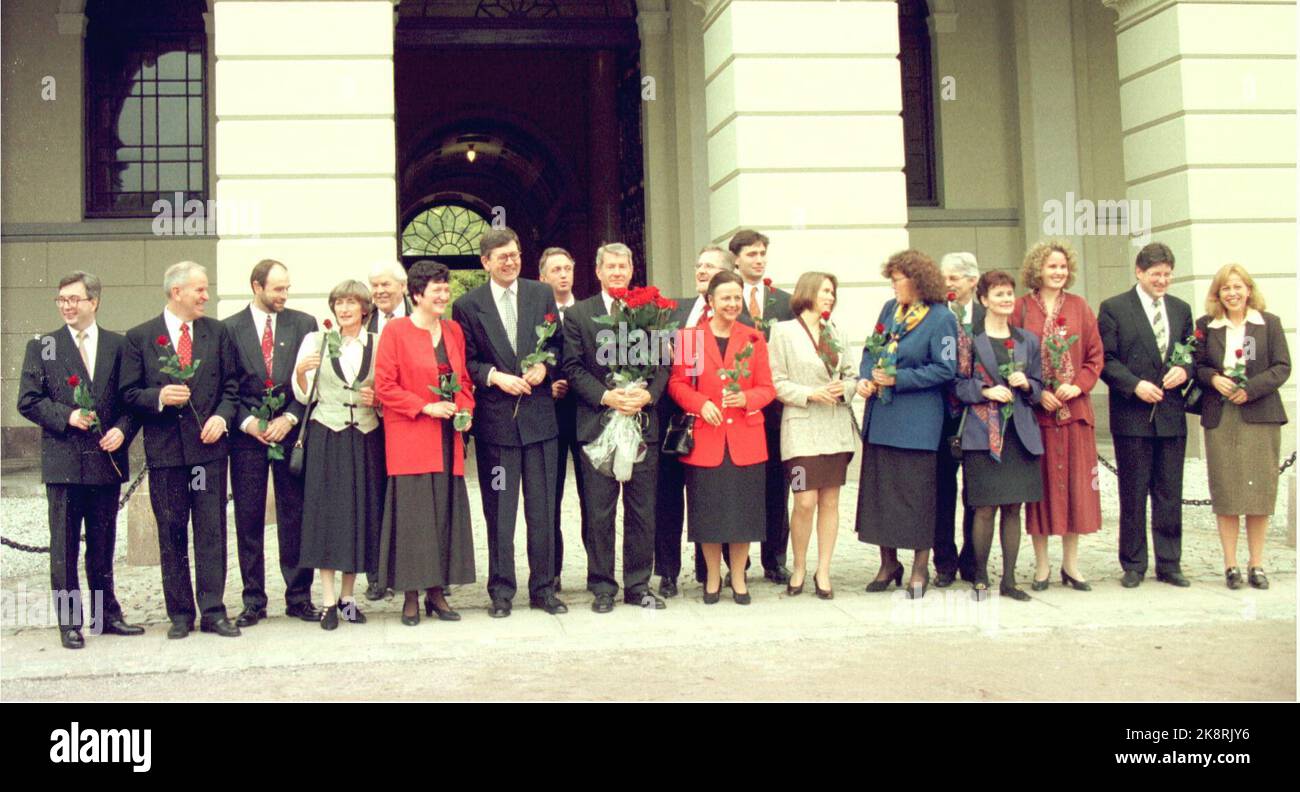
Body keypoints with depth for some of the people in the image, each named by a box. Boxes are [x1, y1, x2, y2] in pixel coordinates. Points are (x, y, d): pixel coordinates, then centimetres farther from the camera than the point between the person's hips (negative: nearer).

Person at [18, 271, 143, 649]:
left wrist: (122, 430, -10)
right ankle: (69, 621, 10)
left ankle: (106, 614, 22)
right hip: (63, 461, -1)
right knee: (64, 546, 2)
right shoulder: (42, 347, 5)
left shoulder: (118, 345, 8)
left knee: (103, 545, 12)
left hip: (107, 459, 2)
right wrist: (67, 416, -15)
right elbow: (28, 401, 0)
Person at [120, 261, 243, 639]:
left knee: (212, 530, 0)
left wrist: (222, 416, -7)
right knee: (171, 533, 6)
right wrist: (159, 397, -17)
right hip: (164, 449, -1)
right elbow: (129, 393, 2)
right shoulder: (140, 337, 2)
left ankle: (213, 611, 5)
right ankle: (180, 613, 14)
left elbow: (233, 384, 9)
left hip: (208, 444, 1)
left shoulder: (217, 332, 8)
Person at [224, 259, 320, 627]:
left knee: (295, 517, 3)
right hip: (247, 435, 0)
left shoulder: (304, 324, 6)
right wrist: (246, 422, -9)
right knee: (248, 520, 3)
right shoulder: (229, 329, 4)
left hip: (291, 431, 1)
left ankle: (299, 596, 12)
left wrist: (290, 418, -8)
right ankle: (253, 600, 12)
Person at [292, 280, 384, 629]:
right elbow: (303, 396, 3)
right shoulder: (316, 341, 5)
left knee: (360, 514, 3)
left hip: (365, 440, 2)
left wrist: (377, 398, -7)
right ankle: (329, 602, 1)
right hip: (326, 439, -1)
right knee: (326, 515, -3)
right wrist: (300, 371, -16)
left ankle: (347, 596, 16)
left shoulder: (377, 344, 7)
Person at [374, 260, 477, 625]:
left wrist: (465, 409, -1)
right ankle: (411, 597, 3)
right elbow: (384, 387, -7)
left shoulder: (454, 330, 13)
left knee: (447, 511, 5)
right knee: (413, 512, -5)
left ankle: (438, 592, 14)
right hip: (410, 439, -5)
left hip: (448, 438, 5)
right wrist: (425, 407, -14)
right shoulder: (396, 330, -4)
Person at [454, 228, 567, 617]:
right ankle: (501, 591, 14)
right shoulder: (467, 305, 1)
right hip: (495, 419, -2)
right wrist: (496, 377, -15)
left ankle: (543, 588, 16)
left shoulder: (542, 294, 7)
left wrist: (544, 366, -8)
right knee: (498, 510, 4)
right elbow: (465, 362, 1)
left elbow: (557, 344, 12)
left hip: (539, 414, 2)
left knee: (543, 507, 6)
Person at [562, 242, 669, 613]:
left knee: (642, 511, 6)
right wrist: (605, 396, -14)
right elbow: (573, 367, -1)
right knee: (599, 513, 3)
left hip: (643, 421, 2)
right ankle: (602, 587, 12)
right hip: (596, 424, -1)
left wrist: (647, 394, -12)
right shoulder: (578, 314, 6)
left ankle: (638, 585, 16)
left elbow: (664, 363, 6)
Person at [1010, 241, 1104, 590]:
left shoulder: (1079, 307, 8)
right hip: (1035, 409, -2)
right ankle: (1041, 565, 11)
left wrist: (1078, 385, -8)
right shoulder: (1021, 308, 0)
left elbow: (1095, 355, 8)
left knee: (1074, 481, 5)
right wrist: (1037, 392, -12)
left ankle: (1071, 563, 15)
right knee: (1039, 483, 2)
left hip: (1074, 408, 3)